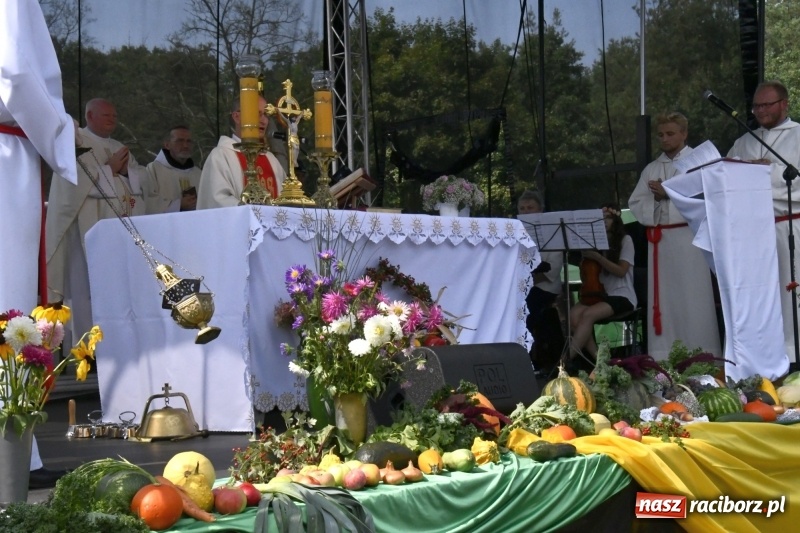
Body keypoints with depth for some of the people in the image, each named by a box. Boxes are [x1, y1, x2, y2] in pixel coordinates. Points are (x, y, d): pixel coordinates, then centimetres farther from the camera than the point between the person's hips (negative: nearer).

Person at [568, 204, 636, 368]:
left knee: (588, 314, -33)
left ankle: (567, 359, -35)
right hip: (600, 294, 5)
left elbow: (621, 271, -9)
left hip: (622, 296, -5)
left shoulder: (625, 240, 3)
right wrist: (587, 255, -6)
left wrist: (597, 257, -17)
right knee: (573, 315, -27)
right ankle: (597, 358, -27)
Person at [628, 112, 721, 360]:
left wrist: (669, 193, -10)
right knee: (662, 298, 6)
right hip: (659, 239, 5)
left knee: (693, 298, -5)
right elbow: (636, 204, 11)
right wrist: (656, 199, -7)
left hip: (690, 238, -5)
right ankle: (662, 357, 9)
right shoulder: (651, 169, 17)